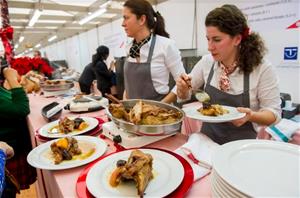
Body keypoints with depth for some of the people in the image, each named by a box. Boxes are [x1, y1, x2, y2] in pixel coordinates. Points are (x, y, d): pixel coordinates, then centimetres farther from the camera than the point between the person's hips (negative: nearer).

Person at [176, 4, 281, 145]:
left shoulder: (262, 69, -12)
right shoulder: (207, 62, -3)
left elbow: (274, 113, -7)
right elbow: (184, 95, 6)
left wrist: (251, 115, -26)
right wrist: (182, 87, -15)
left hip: (242, 144, -1)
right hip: (207, 140, 2)